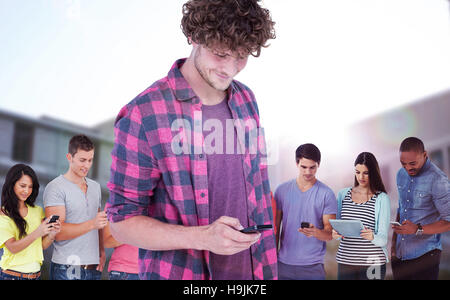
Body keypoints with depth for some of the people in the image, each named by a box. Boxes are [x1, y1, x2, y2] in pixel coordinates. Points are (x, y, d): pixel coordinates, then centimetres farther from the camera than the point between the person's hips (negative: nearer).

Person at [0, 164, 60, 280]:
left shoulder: (38, 211, 7)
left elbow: (43, 245, 3)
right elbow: (12, 248, -16)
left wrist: (52, 234, -17)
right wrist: (37, 233, -29)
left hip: (35, 274, 4)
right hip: (11, 274, -4)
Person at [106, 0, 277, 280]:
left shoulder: (247, 101, 2)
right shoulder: (143, 115, -15)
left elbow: (258, 190, 8)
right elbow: (122, 222, -13)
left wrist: (268, 269, 3)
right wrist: (202, 237, -25)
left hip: (250, 271, 5)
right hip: (176, 272, -4)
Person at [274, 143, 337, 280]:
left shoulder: (326, 194, -3)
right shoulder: (282, 190, 4)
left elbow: (330, 233, -4)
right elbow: (275, 227, 9)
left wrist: (315, 232, -25)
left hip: (313, 266, -2)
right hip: (284, 263, 2)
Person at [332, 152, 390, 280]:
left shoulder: (382, 199, -4)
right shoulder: (342, 194, 7)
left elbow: (383, 239, -7)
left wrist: (372, 236, -28)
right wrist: (335, 234, -10)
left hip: (372, 263, -3)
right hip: (345, 260, 3)